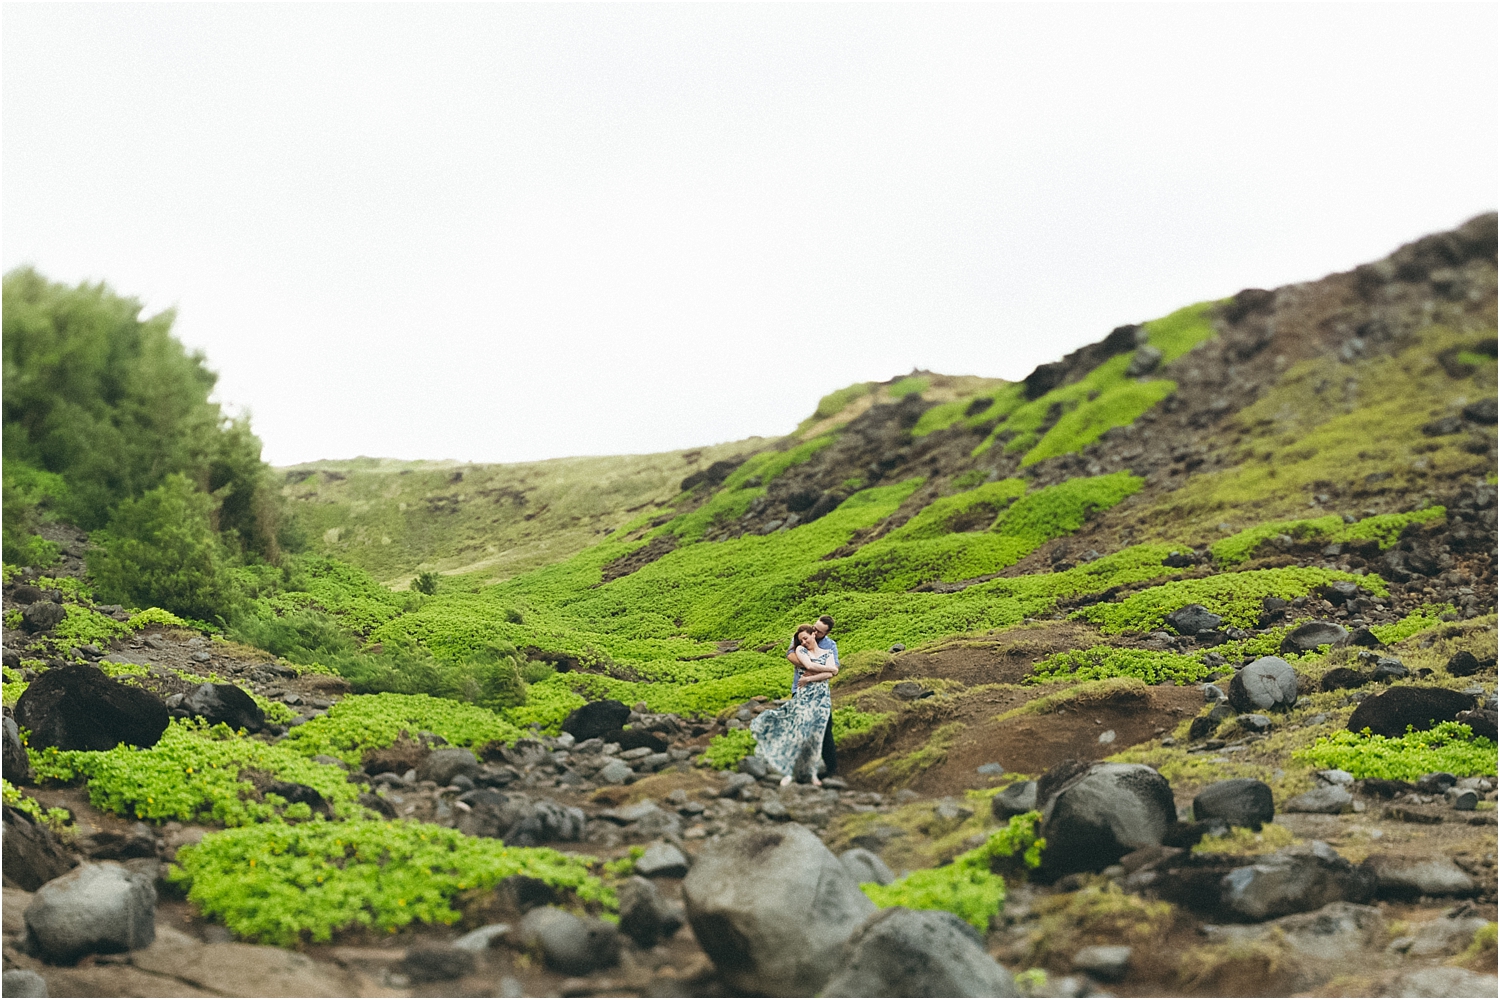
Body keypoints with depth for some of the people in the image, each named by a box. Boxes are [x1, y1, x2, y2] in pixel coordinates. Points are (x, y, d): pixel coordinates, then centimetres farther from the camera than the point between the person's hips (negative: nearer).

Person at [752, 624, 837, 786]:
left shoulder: (828, 653, 11)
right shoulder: (800, 650, 8)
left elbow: (829, 674, -6)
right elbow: (809, 665, -10)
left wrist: (809, 678, -13)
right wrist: (831, 668, 0)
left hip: (822, 698, 1)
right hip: (803, 696, -1)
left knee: (815, 735, 0)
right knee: (797, 731, -9)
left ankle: (812, 773, 7)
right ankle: (789, 772, -5)